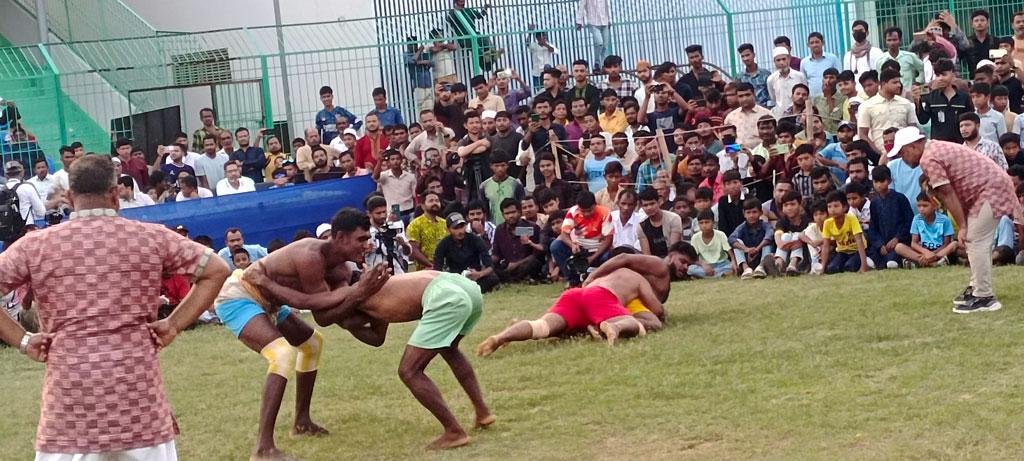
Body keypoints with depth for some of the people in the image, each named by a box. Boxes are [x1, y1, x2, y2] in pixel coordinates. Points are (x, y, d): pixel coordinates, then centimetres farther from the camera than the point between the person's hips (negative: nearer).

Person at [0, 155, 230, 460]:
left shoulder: (36, 245, 2)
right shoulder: (152, 237, 4)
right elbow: (217, 270, 5)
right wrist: (174, 325, 4)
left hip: (70, 394, 0)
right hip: (137, 388, 1)